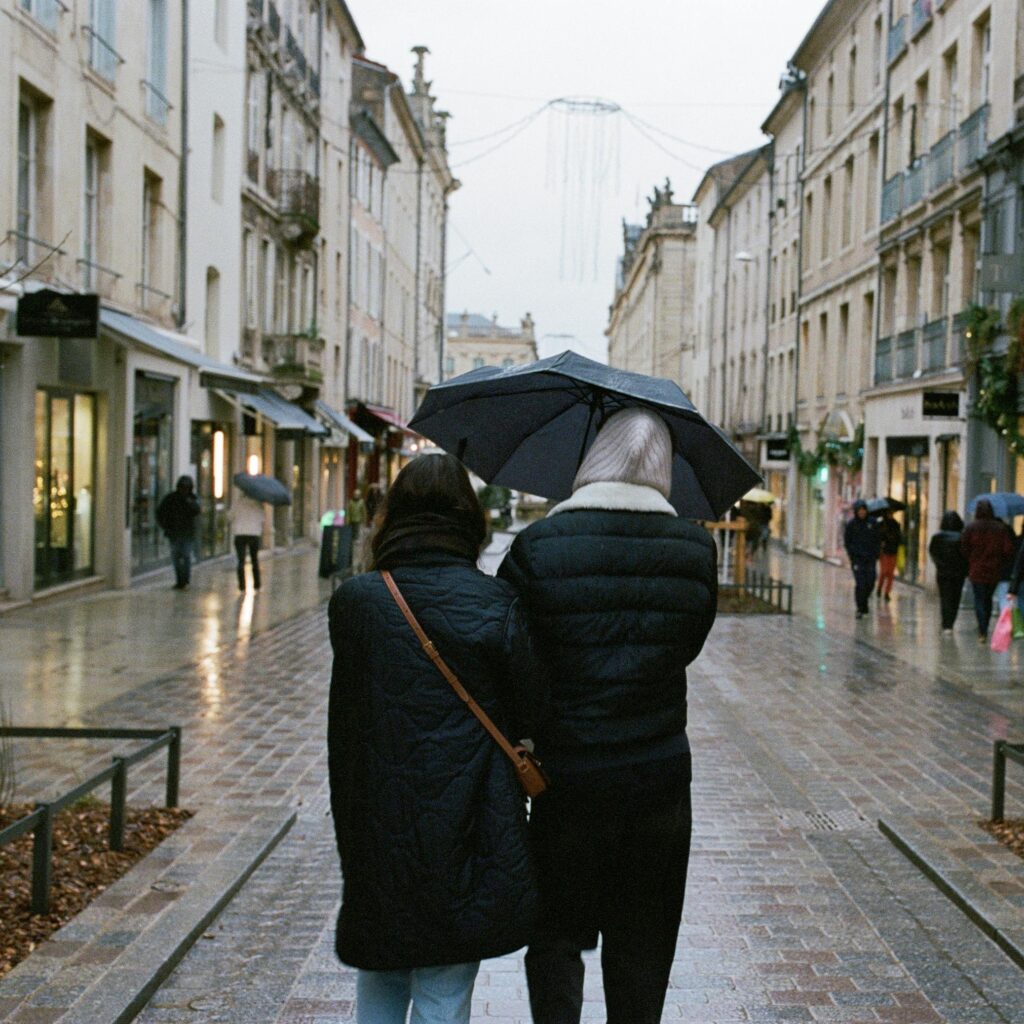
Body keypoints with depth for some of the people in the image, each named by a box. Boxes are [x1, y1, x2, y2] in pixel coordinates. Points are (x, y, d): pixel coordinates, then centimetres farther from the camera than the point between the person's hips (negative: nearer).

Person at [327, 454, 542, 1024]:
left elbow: (347, 725, 1)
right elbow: (532, 714, -5)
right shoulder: (495, 604, -10)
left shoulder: (354, 602, -5)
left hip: (375, 833, 2)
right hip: (467, 839, -2)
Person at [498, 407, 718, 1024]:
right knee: (642, 949, 17)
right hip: (661, 778, 3)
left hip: (568, 781, -2)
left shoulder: (539, 547, -13)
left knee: (557, 936, 15)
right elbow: (688, 647, 5)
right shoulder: (696, 550, -5)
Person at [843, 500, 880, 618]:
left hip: (870, 559, 3)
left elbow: (878, 540, 10)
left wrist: (876, 554, 0)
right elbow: (846, 542, 3)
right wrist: (852, 555, -6)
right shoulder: (851, 524, -1)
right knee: (860, 584, -12)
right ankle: (860, 609, -6)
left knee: (870, 583, 2)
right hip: (857, 559, -2)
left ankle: (864, 601, 29)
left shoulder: (872, 523, 4)